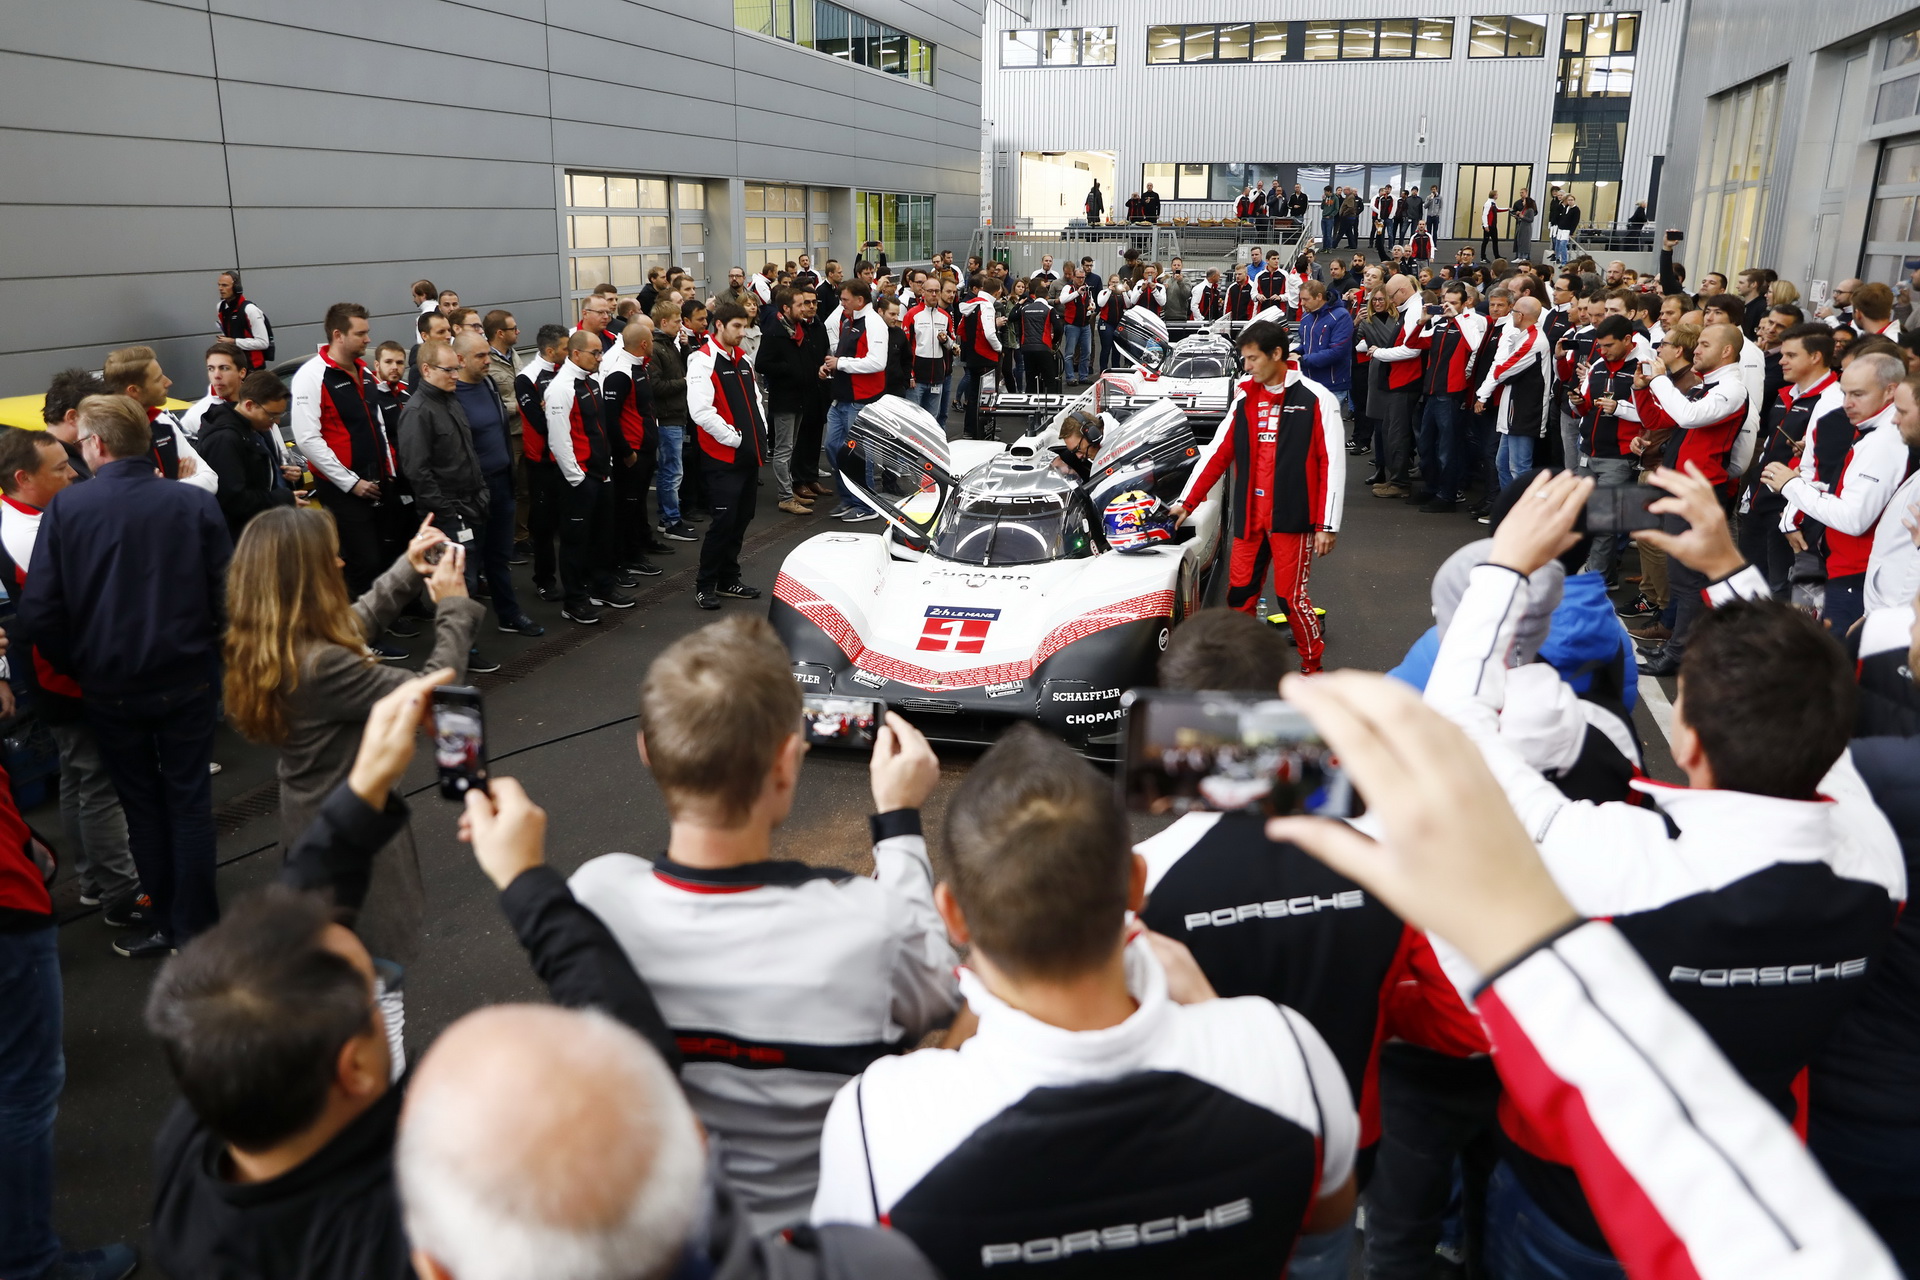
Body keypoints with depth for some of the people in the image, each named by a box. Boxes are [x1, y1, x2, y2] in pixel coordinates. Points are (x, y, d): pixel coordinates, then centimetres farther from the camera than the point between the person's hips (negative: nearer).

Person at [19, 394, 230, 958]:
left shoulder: (66, 506, -10)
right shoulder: (195, 503, -10)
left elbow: (38, 611, -12)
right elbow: (228, 594, -9)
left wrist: (74, 665, 4)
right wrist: (210, 654, 7)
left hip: (110, 688, 0)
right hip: (188, 679, 0)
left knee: (142, 803, 17)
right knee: (189, 799, 13)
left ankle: (166, 921, 26)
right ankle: (195, 926, 19)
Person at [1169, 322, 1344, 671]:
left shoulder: (1315, 399, -6)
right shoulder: (1245, 398, 10)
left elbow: (1333, 464, -8)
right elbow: (1217, 453, 13)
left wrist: (1327, 525, -12)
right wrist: (1187, 502, 11)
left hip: (1291, 518, -5)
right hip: (1249, 517, 5)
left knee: (1291, 596, -3)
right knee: (1240, 593, 7)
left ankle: (1313, 666, 17)